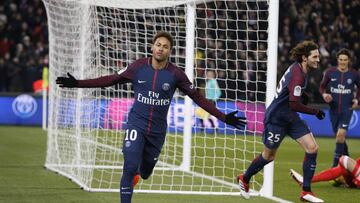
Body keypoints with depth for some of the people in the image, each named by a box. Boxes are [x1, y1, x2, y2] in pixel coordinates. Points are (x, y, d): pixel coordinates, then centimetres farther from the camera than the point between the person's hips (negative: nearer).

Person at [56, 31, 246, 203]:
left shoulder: (175, 74, -7)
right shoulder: (138, 67, -6)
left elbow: (198, 98, -3)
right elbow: (111, 79, 2)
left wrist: (223, 118, -8)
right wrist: (78, 83, -2)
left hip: (157, 130, 2)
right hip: (136, 125, -1)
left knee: (145, 172, 14)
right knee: (130, 168, -17)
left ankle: (135, 174, 53)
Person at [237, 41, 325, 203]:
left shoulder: (298, 68, 3)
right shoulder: (298, 75, -26)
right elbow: (294, 104, -30)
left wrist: (302, 95, 9)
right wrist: (315, 112, -20)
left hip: (290, 118, 9)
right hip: (276, 118, -9)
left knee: (312, 148, -5)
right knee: (268, 156, 8)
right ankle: (244, 179, 36)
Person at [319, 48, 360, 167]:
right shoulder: (330, 72, -3)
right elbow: (322, 86, 9)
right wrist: (324, 94, -12)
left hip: (347, 109, -2)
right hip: (334, 109, 2)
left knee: (341, 134, -18)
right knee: (339, 136, 12)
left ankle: (335, 165, -13)